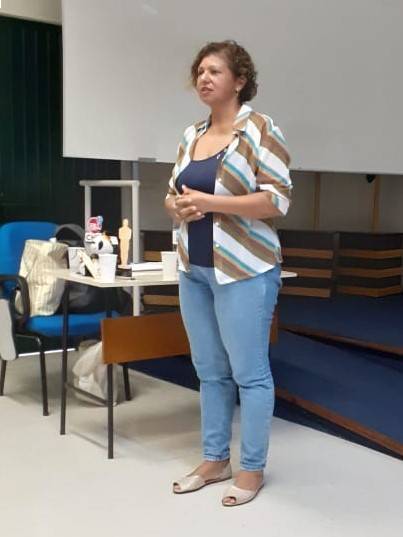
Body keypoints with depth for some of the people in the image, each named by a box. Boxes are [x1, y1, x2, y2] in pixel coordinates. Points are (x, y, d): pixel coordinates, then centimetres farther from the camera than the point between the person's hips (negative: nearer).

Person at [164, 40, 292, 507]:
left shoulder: (260, 129, -8)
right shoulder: (191, 135, 13)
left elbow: (278, 200, -15)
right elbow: (172, 194, 19)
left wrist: (210, 202, -20)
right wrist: (179, 207, -6)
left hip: (243, 271, -7)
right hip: (193, 270, 7)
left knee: (249, 373, 2)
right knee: (209, 371, 14)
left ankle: (252, 469, 17)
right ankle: (214, 460, 27)